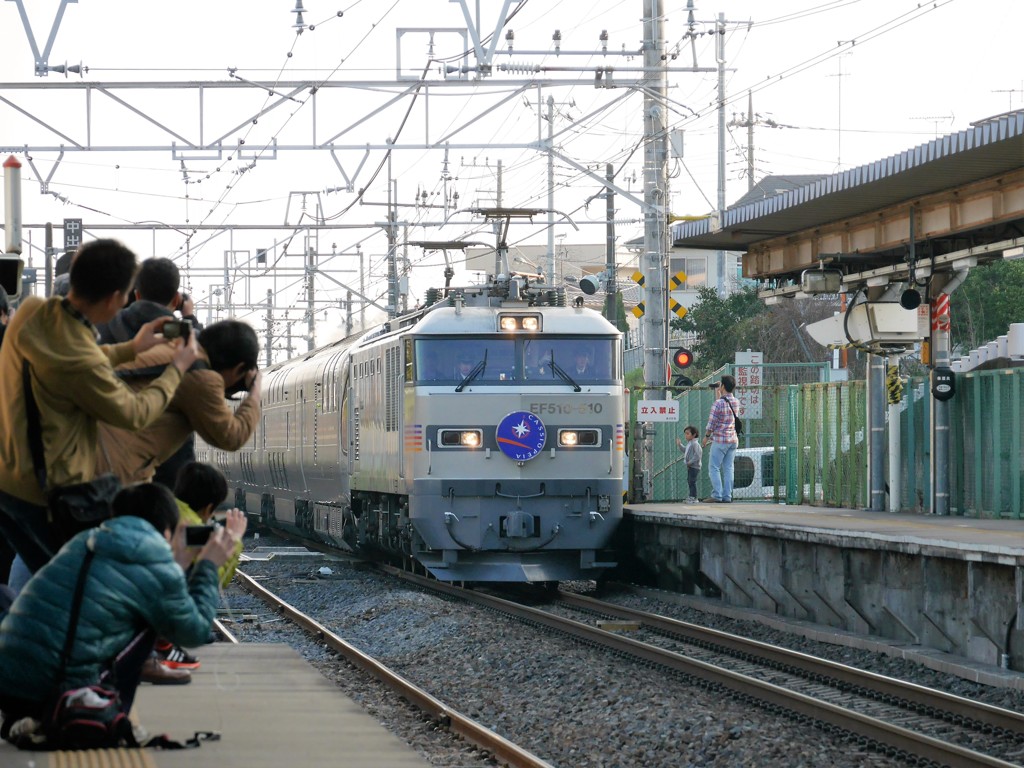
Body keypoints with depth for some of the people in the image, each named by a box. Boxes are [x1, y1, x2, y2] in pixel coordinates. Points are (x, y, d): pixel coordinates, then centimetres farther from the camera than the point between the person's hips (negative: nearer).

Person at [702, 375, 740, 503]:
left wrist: (706, 436, 1)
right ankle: (727, 496, 4)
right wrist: (718, 393, 27)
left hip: (720, 440, -6)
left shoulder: (719, 403, -16)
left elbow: (711, 423, -13)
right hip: (733, 440, 6)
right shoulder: (736, 403, 5)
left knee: (714, 468, -1)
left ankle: (717, 495, -8)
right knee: (728, 468, 7)